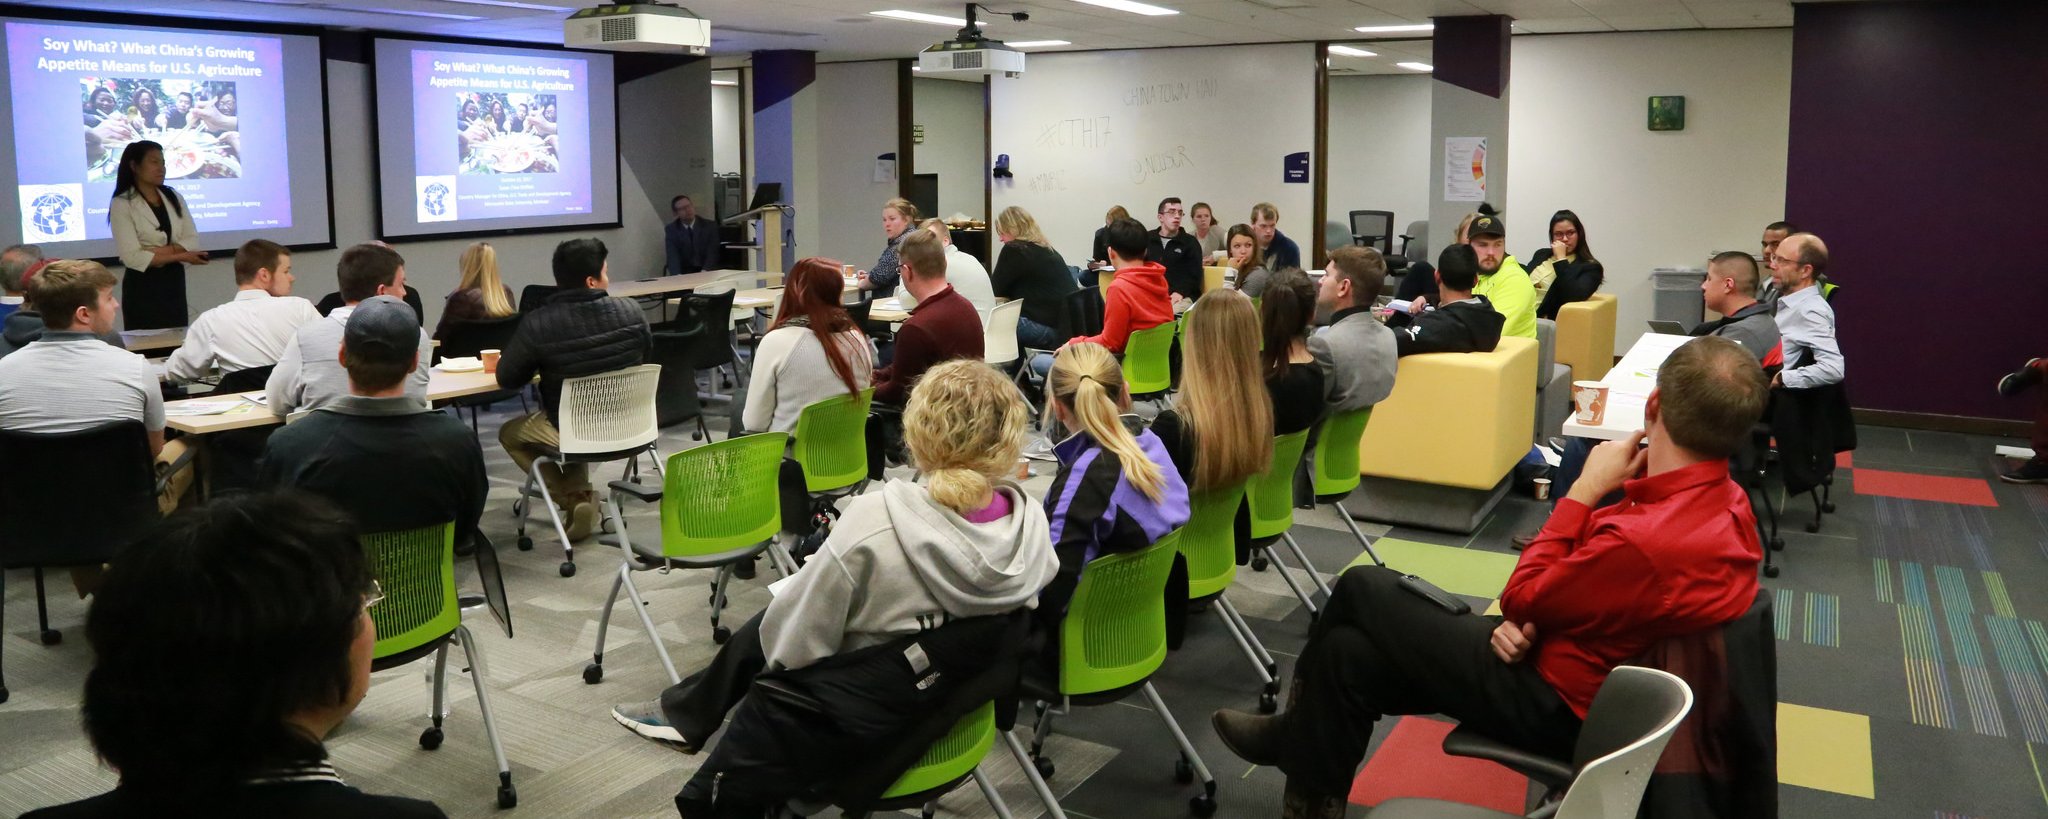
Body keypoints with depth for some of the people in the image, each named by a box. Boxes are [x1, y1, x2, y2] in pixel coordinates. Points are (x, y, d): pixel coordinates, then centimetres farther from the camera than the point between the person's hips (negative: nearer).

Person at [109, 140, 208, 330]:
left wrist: (164, 251, -16)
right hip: (143, 286, -5)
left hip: (174, 281, 5)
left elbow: (193, 239, 1)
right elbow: (132, 257, -15)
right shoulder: (122, 205, -8)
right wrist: (181, 255, -14)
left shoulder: (173, 197, 9)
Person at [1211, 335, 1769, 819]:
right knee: (1348, 651, 9)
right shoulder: (1726, 498, -4)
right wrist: (1529, 619, -10)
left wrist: (1585, 489, -16)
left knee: (1362, 588, 4)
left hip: (1551, 704, -9)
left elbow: (1520, 597, -19)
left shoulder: (1646, 539, -35)